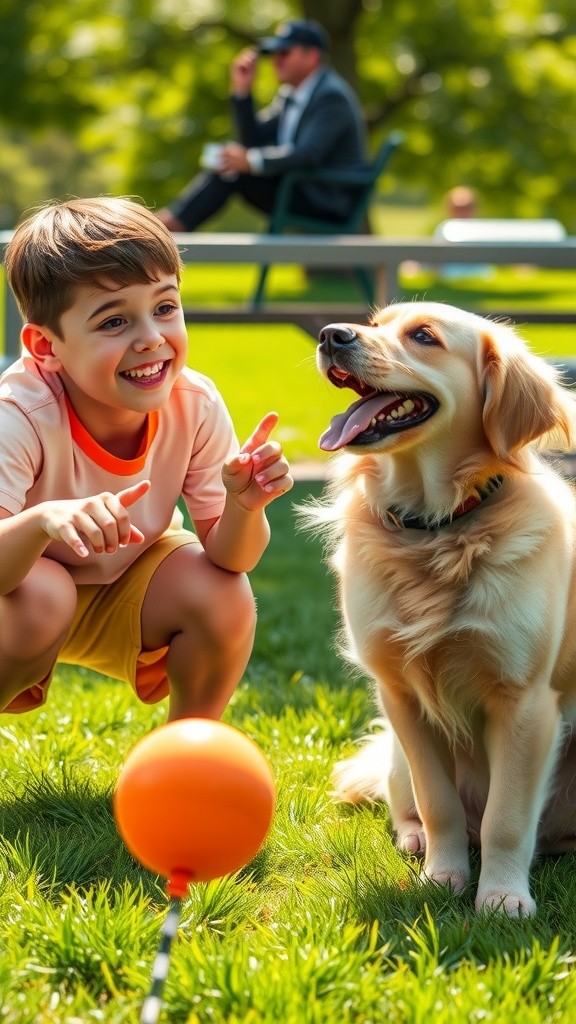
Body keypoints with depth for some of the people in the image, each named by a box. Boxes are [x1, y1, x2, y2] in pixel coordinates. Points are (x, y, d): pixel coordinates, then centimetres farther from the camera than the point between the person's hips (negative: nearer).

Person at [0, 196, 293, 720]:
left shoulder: (196, 405, -23)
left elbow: (226, 556, -16)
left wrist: (243, 506, -39)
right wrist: (42, 521, -62)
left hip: (124, 580, 4)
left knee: (226, 599, -22)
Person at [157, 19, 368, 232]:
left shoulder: (332, 96, -14)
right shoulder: (289, 94, 15)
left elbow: (307, 154, -28)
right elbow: (254, 141, 11)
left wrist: (251, 161, -35)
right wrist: (242, 90, 1)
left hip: (327, 202, -9)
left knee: (233, 171, -21)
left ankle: (172, 222, -23)